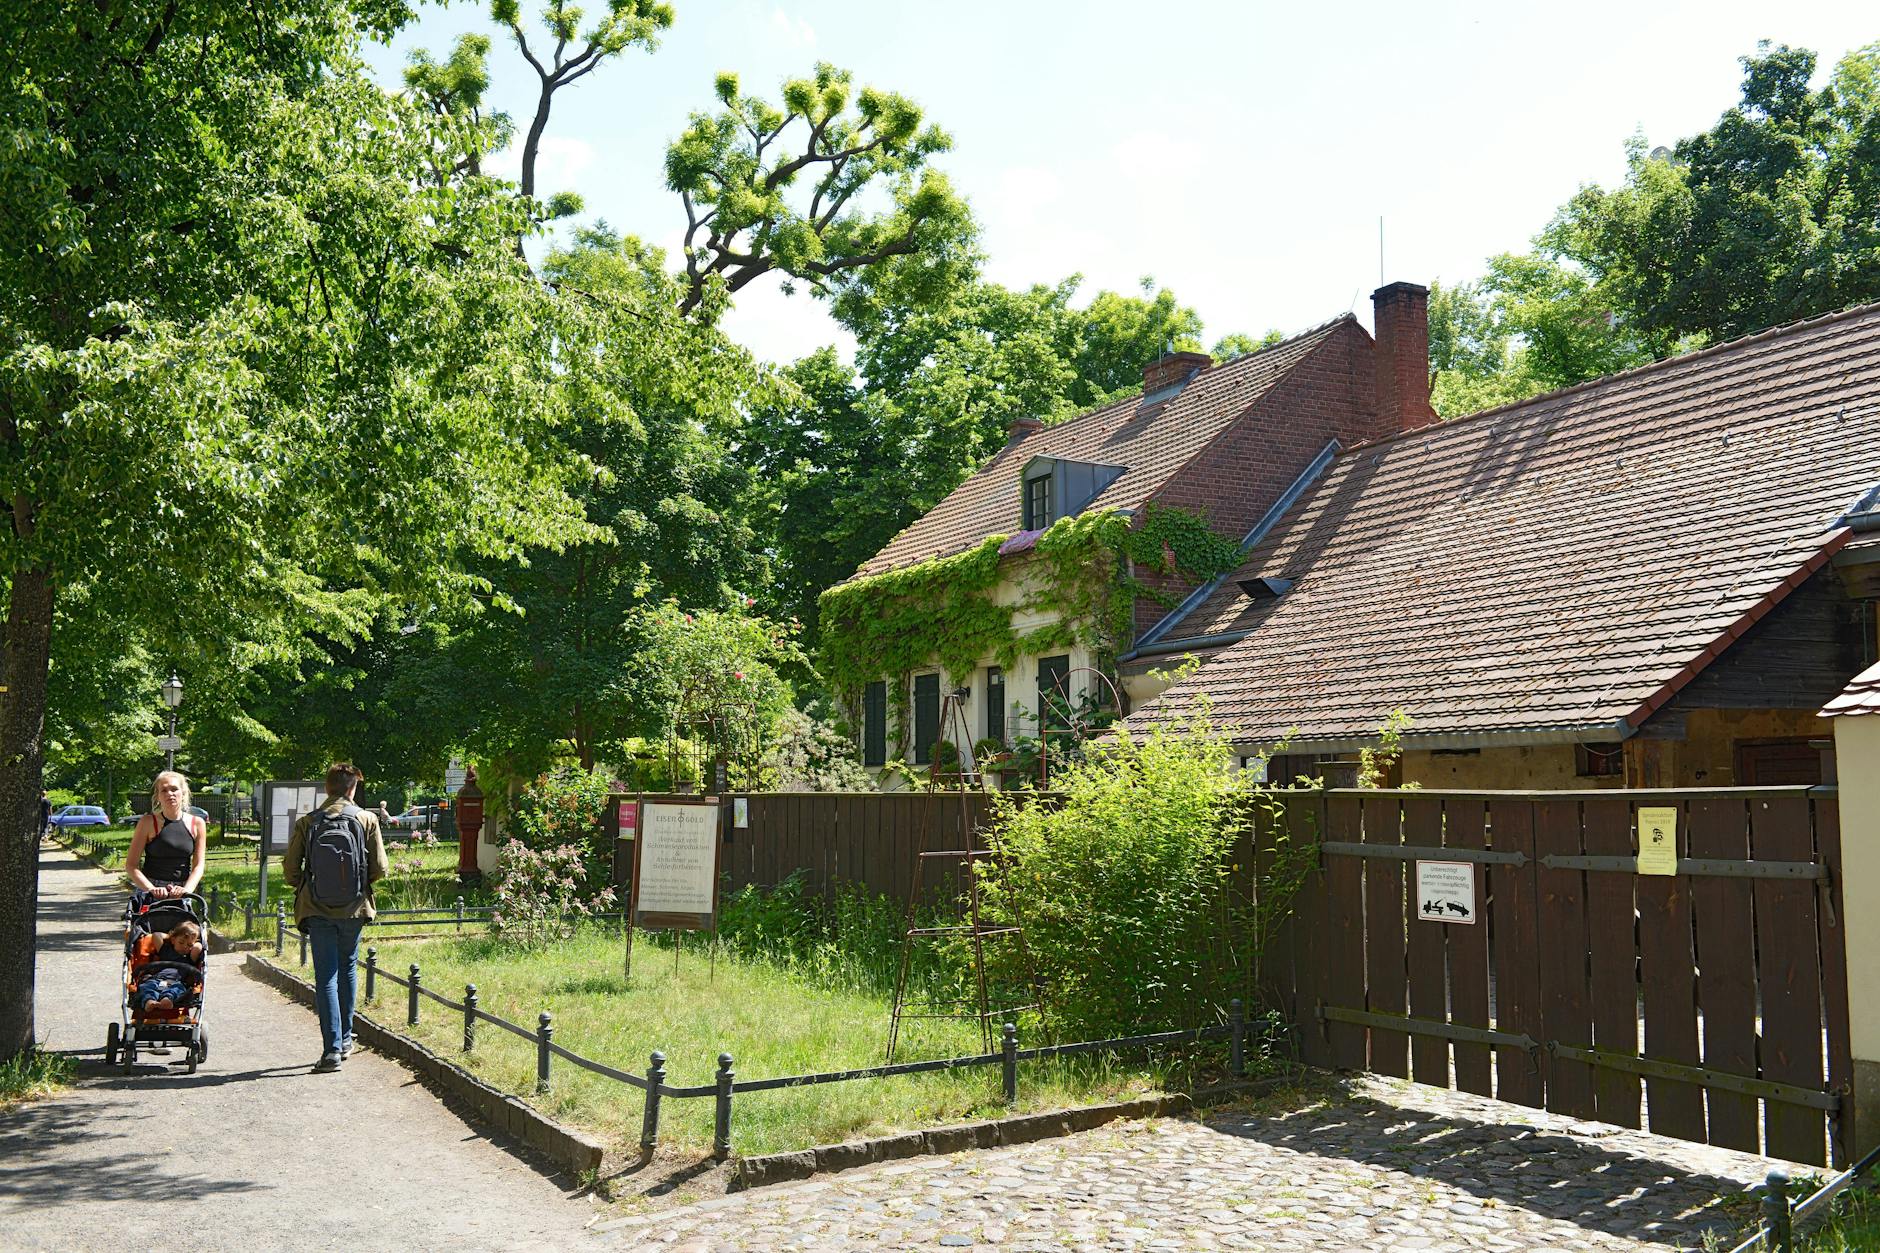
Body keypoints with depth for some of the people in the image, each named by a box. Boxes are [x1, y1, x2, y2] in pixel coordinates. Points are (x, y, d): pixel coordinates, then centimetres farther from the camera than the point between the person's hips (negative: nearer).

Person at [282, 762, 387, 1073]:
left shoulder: (306, 823, -4)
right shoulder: (367, 820, -5)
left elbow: (290, 869, -3)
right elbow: (379, 868, -5)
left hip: (317, 909, -1)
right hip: (354, 908, 1)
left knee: (326, 977, 2)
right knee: (347, 969, 19)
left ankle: (332, 1048, -4)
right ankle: (345, 1038, 29)